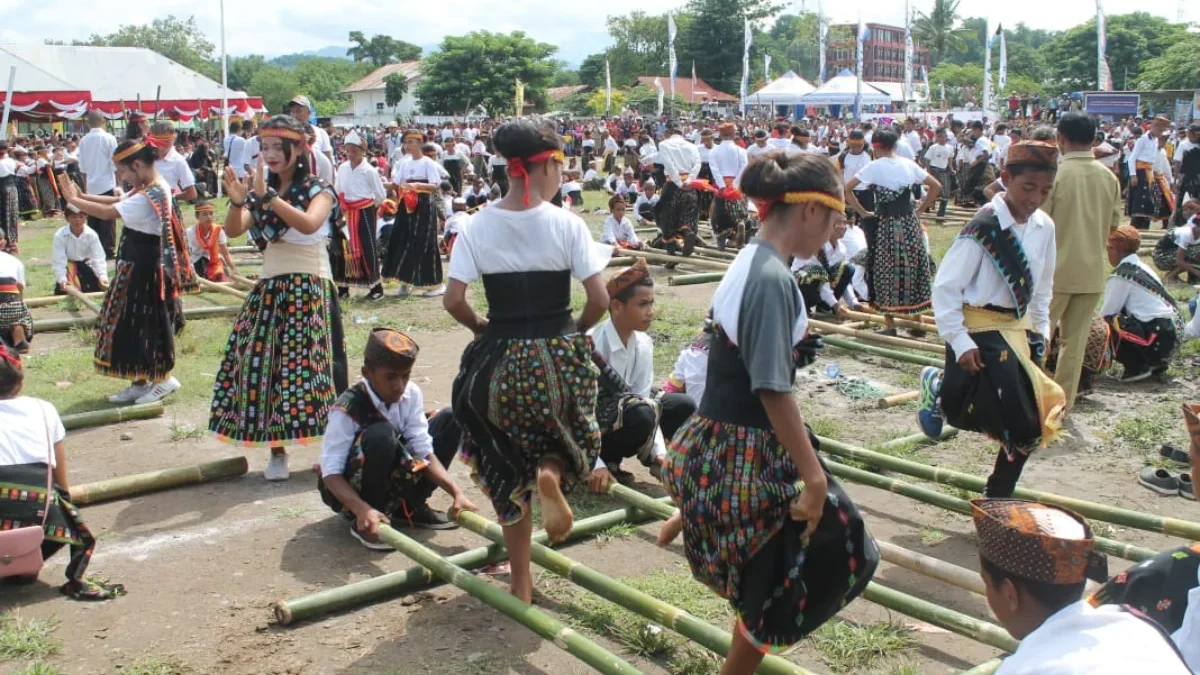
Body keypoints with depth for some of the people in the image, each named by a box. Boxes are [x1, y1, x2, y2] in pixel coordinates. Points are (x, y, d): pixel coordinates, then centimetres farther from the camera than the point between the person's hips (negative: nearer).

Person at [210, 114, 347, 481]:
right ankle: (277, 451, 8)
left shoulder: (318, 190, -1)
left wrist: (267, 196, -26)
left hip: (310, 288, -5)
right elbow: (233, 231, 0)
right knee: (262, 366, -2)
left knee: (308, 366, -9)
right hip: (269, 289, 5)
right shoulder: (261, 191, 13)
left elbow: (309, 224, -23)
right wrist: (237, 201, -18)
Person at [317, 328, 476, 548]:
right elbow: (331, 472, -28)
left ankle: (410, 507, 2)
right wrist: (363, 510, -44)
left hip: (391, 478, 6)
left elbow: (424, 452, -11)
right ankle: (363, 523, -16)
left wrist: (456, 493, -23)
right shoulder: (348, 409, -27)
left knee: (449, 419, -4)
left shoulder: (412, 394, -12)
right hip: (350, 490, -6)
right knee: (382, 434, -36)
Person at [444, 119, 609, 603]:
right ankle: (552, 474, -11)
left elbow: (454, 301, -7)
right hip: (558, 356, -1)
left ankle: (521, 582, 24)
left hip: (501, 359, 2)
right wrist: (575, 332, 8)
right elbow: (599, 299, -11)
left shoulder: (478, 226, -3)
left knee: (509, 468, 18)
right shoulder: (566, 224, -8)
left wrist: (484, 328, 11)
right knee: (567, 438, 27)